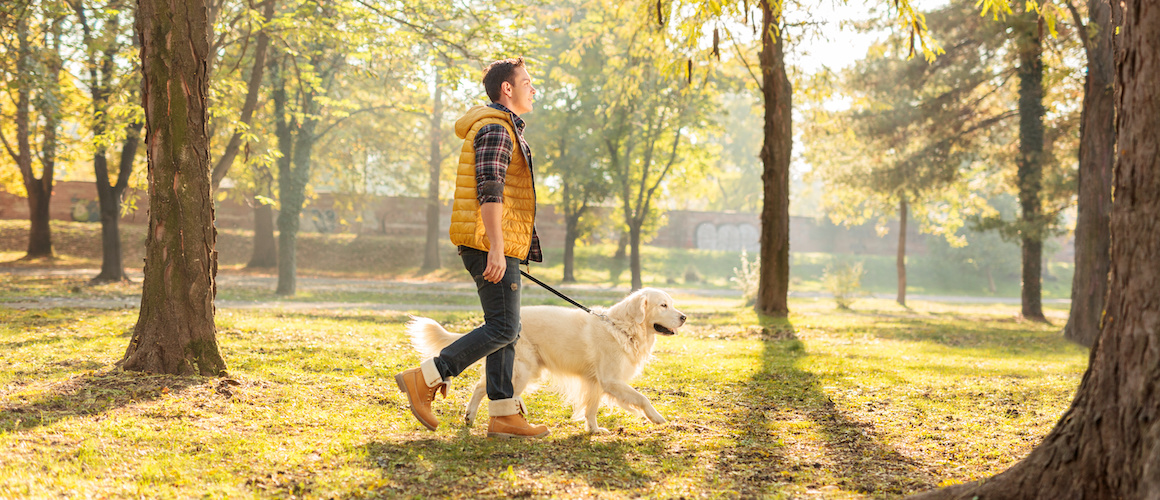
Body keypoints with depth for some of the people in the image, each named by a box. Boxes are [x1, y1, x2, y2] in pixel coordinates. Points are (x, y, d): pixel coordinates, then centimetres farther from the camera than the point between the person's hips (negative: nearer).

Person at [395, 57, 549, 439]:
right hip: (490, 244, -11)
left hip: (497, 247, 11)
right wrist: (496, 249, -26)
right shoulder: (495, 128, -10)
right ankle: (424, 379, -9)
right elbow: (489, 191, -20)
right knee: (503, 328, -12)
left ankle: (503, 415, 8)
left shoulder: (502, 128, 24)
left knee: (505, 329, 7)